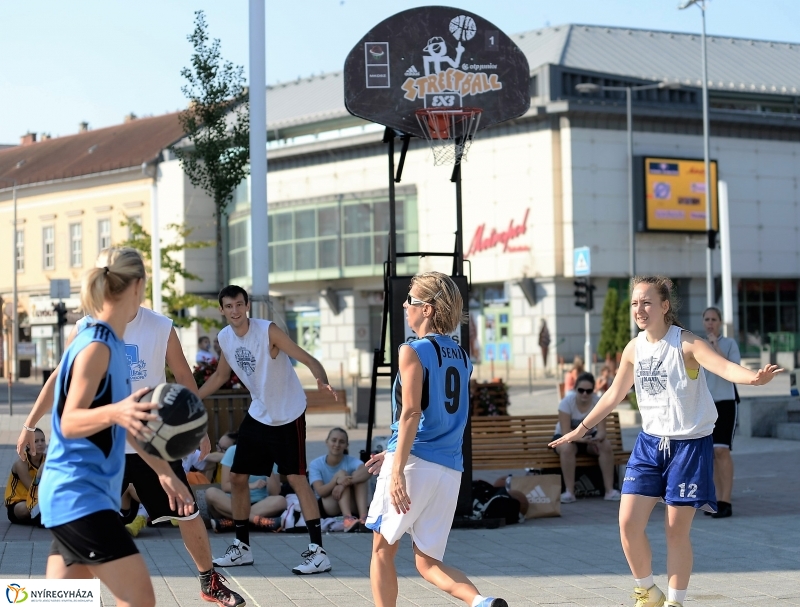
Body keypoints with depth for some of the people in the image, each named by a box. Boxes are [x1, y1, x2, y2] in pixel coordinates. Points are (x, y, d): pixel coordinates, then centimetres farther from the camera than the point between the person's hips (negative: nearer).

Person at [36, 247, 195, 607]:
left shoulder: (111, 345, 13)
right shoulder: (95, 346, -15)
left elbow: (126, 425, 23)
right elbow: (69, 423, -25)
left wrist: (164, 471, 28)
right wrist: (114, 412, -44)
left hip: (74, 496, 10)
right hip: (78, 495, -10)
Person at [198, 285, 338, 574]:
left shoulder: (268, 331, -21)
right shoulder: (224, 338, -2)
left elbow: (308, 359, -24)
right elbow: (220, 375, 16)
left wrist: (322, 380, -44)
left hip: (288, 416, -7)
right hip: (258, 414, 7)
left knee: (296, 478, -11)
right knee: (237, 477, 7)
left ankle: (318, 551, -9)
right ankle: (242, 547, 20)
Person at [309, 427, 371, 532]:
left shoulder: (351, 461, -6)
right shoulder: (316, 464, -8)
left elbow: (367, 472, -29)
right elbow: (320, 491, -21)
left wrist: (344, 484, -43)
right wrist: (337, 481, -40)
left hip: (350, 506, 2)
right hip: (326, 508, -2)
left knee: (358, 475, -22)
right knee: (342, 473, -24)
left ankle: (363, 517, -40)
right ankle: (347, 519, -44)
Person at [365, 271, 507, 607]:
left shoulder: (413, 351, -6)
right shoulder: (462, 357, 15)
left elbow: (411, 413, -17)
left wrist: (398, 469, -21)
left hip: (416, 463, -6)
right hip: (451, 469, 7)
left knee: (382, 549, 11)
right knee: (427, 561, 11)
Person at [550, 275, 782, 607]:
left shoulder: (685, 343, -15)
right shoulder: (634, 349, 2)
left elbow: (723, 366, -33)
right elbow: (614, 394, 17)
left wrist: (754, 377, -54)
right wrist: (581, 429, 21)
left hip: (689, 444, -5)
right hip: (650, 442, 5)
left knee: (677, 530, 0)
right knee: (628, 521, -3)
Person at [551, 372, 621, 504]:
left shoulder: (599, 402, -15)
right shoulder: (567, 402, -21)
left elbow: (601, 430, -21)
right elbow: (566, 432, -27)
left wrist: (597, 438, -45)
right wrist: (581, 439, -46)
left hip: (589, 436, 2)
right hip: (566, 437, -2)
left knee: (606, 445, -29)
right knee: (567, 447, -38)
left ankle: (609, 490, -25)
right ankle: (569, 492, -35)